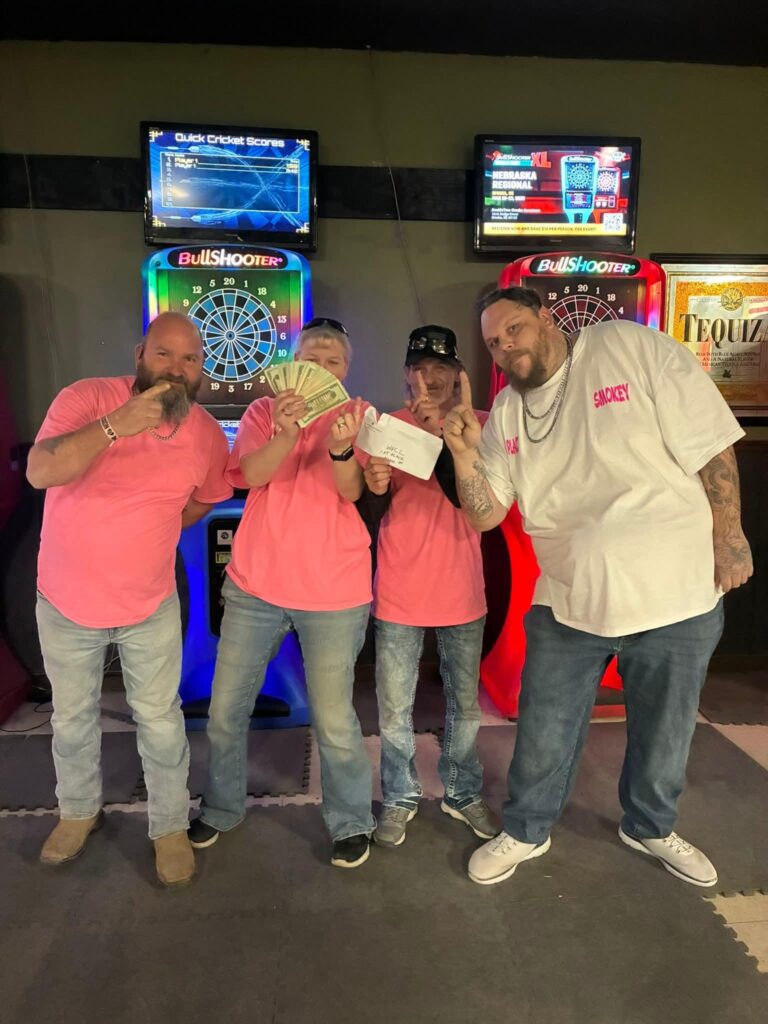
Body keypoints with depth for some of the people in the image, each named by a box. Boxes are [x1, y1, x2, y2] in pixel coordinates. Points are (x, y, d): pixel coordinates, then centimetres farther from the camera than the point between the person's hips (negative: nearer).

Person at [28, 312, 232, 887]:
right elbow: (40, 471, -31)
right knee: (72, 717, 19)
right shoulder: (89, 397, -16)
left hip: (150, 604, 1)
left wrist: (149, 531, 3)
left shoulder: (208, 433, -8)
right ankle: (79, 810, 44)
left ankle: (171, 825, 30)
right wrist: (117, 425, -39)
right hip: (67, 601, 0)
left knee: (160, 720, 8)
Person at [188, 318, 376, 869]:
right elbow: (251, 475, -12)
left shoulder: (357, 416, 1)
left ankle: (352, 823, 26)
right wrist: (286, 433, -31)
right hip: (254, 582, 3)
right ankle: (222, 808, 37)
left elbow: (352, 491, -14)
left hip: (332, 593, -2)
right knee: (226, 709, 12)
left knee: (334, 720, 1)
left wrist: (340, 448, -35)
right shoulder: (264, 410, 6)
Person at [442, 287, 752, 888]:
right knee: (544, 736, 12)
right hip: (568, 604, 2)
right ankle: (526, 832, 39)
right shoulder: (506, 413, 3)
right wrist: (465, 453, -16)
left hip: (674, 596, -2)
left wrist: (728, 538, -8)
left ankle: (650, 828, 47)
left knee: (664, 736, 19)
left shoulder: (634, 349, -11)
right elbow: (484, 514, 0)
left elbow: (711, 446, -9)